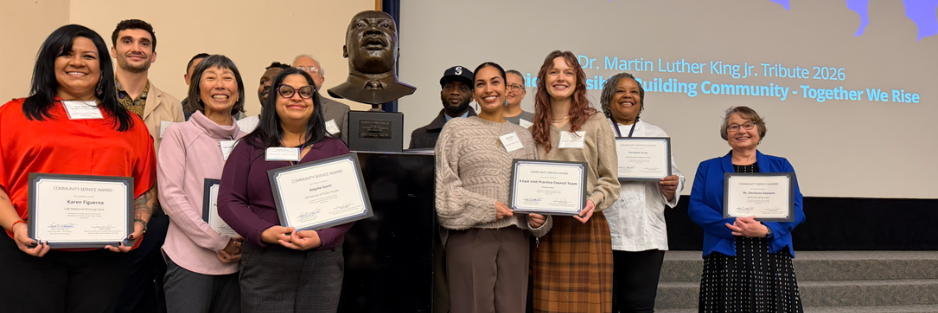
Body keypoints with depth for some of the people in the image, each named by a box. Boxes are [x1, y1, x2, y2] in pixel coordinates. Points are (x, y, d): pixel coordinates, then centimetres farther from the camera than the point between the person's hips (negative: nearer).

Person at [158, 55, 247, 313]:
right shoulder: (179, 133, 0)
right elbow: (170, 195, -8)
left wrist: (245, 243, -7)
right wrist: (217, 241, -12)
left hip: (236, 262, 4)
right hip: (190, 262, -4)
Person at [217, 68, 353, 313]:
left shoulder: (336, 150, 11)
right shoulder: (250, 147, 9)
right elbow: (229, 201, 3)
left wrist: (321, 237, -14)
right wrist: (263, 232, -14)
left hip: (323, 264, 1)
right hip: (264, 263, -1)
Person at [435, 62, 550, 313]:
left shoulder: (523, 135, 16)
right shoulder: (456, 129, 4)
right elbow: (444, 184, -2)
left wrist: (537, 218, -1)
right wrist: (486, 208, -10)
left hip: (514, 238, 4)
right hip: (470, 236, -3)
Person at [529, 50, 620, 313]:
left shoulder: (596, 124, 3)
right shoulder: (536, 129, 13)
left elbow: (610, 180, 1)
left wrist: (594, 201, -17)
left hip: (586, 227, -3)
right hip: (545, 229, 3)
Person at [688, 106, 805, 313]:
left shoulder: (781, 166, 15)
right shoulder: (708, 168, 14)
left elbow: (795, 209, 5)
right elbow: (695, 208, 1)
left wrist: (765, 230, -14)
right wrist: (733, 226, -13)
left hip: (772, 259, 1)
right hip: (724, 260, 0)